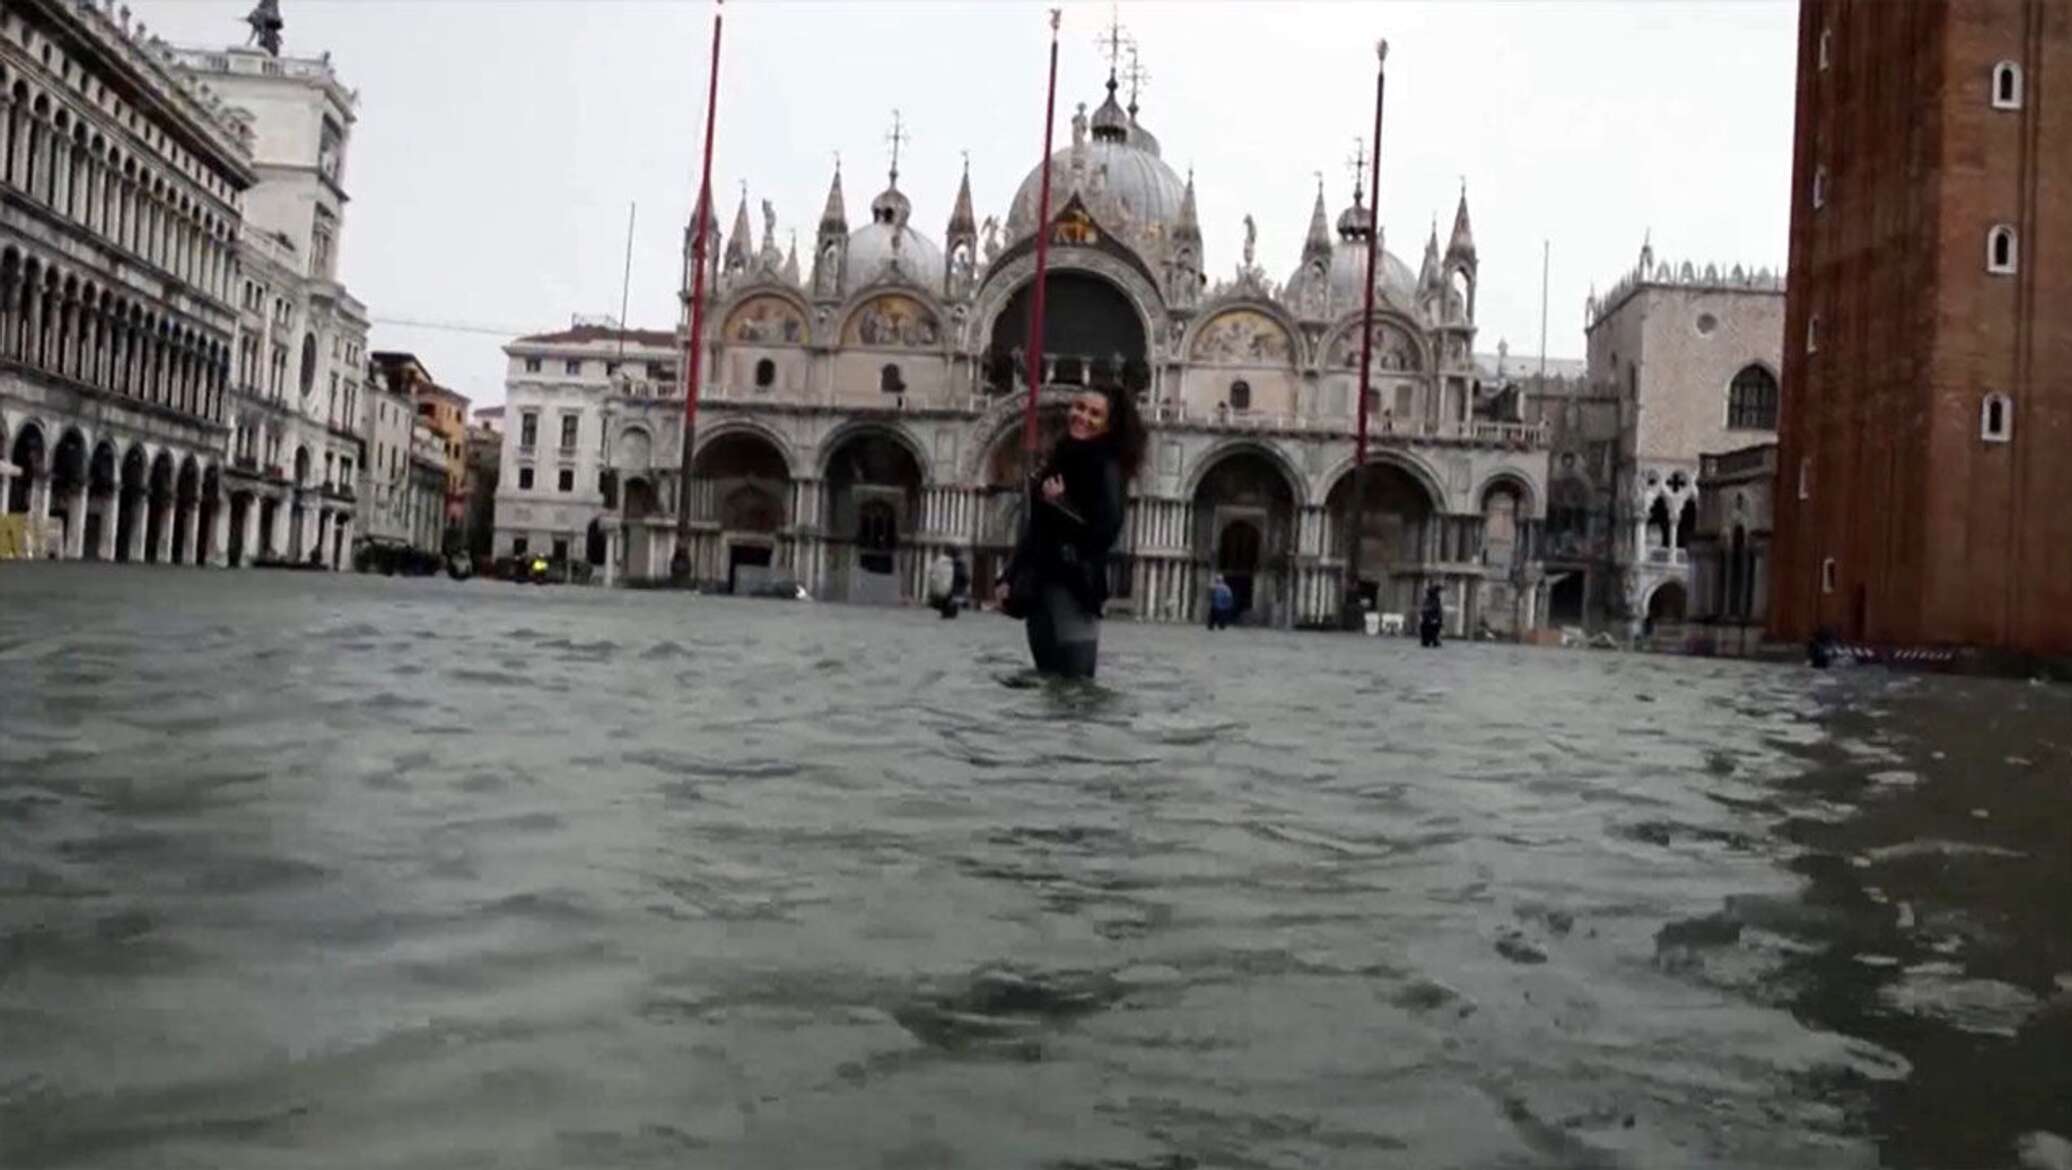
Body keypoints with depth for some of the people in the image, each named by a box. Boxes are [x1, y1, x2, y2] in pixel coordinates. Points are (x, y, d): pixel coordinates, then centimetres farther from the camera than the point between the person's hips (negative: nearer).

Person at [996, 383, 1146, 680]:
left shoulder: (1106, 469, -6)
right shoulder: (1058, 460, 15)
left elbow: (1105, 532, -15)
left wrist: (1060, 504, -13)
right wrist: (1010, 576, 16)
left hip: (1073, 587, -7)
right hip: (1039, 583, 7)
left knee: (1073, 682, -11)